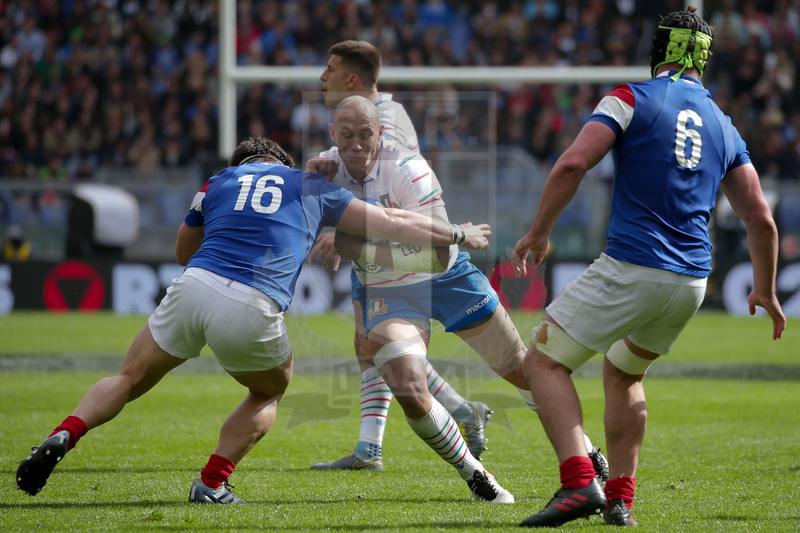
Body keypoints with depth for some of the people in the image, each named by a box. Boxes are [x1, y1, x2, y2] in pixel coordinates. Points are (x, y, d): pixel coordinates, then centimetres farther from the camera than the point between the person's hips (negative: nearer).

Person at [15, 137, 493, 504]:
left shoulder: (217, 183, 25)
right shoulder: (313, 187, 23)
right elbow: (395, 224, 27)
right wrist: (459, 234, 40)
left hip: (194, 287, 2)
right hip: (253, 310, -1)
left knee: (129, 381, 17)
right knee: (271, 392, 27)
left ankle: (63, 437, -8)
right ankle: (213, 483, 12)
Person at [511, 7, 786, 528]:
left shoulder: (633, 99, -3)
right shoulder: (724, 127, 14)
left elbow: (573, 164, -14)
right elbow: (761, 219, 16)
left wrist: (539, 231, -2)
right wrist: (765, 290, 29)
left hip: (630, 270, -6)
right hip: (691, 283, 6)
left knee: (545, 362, 3)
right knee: (624, 374, 28)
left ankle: (579, 483, -15)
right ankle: (619, 499, 22)